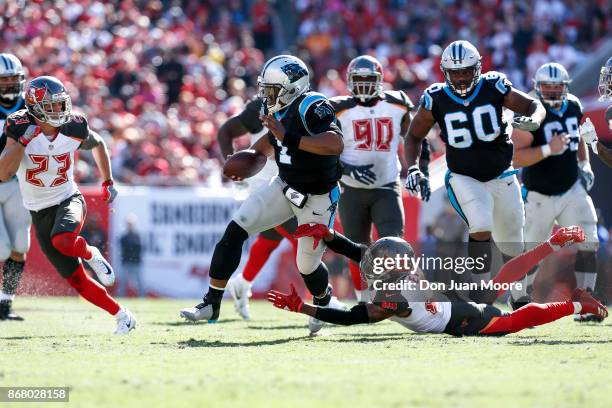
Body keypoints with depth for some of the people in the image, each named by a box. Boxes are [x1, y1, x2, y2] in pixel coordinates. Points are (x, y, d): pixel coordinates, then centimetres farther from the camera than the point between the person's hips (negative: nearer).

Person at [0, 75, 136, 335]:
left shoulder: (74, 128, -8)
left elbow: (98, 144, 16)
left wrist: (108, 182, 15)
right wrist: (23, 140, -30)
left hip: (68, 201, 0)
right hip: (40, 213, 0)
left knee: (62, 241, -37)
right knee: (77, 281, -2)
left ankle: (90, 254, -3)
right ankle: (122, 315, 13)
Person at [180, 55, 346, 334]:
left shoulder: (312, 107, -27)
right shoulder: (278, 108, -3)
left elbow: (335, 144, -43)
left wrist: (288, 138, -43)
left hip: (317, 198, -7)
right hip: (285, 186, 7)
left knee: (307, 266, 8)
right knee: (234, 231, -8)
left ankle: (325, 301, 44)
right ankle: (212, 303, -2)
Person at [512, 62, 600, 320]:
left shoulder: (574, 107, 1)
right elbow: (516, 158, -25)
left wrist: (585, 164, 8)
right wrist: (548, 149, -36)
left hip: (572, 190, 4)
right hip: (540, 196, -4)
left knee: (587, 243, -11)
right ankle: (519, 299, 30)